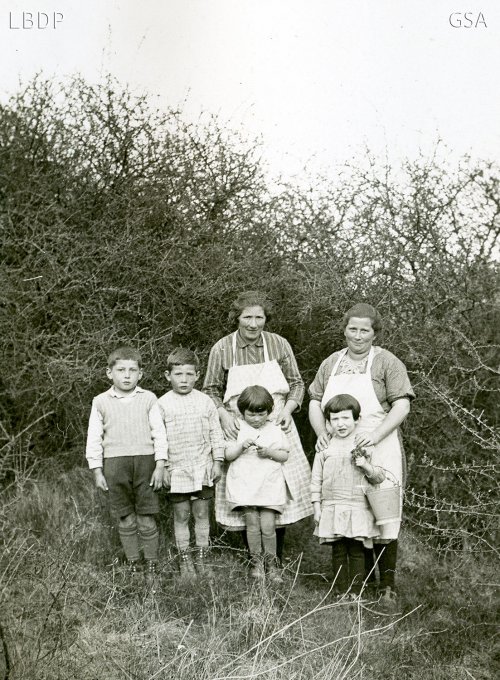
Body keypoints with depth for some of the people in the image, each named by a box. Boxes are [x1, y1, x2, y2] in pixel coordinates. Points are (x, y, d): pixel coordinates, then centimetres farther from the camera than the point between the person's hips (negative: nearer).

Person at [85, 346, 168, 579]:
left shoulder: (148, 398, 4)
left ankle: (151, 566, 13)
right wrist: (97, 471, 3)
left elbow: (159, 433, 3)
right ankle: (133, 565, 18)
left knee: (147, 519, 3)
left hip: (145, 461, -1)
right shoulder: (101, 402, 6)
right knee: (125, 519, 8)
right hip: (114, 463, 1)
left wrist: (160, 465, -3)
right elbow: (94, 438, 7)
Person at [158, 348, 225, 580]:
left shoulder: (205, 401, 2)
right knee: (181, 516, 5)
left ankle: (201, 558, 19)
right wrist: (163, 466, -4)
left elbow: (216, 433, 6)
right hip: (177, 469, -1)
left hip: (203, 467, 1)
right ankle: (184, 560, 15)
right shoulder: (162, 404, -3)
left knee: (202, 514, 8)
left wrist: (217, 461, 3)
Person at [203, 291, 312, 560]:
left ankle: (277, 559, 16)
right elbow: (211, 390, 7)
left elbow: (296, 383, 9)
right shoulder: (222, 349, -1)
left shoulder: (279, 345, 1)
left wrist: (287, 409, -8)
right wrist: (223, 415, -10)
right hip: (238, 429, -1)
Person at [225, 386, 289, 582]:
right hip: (244, 483, 0)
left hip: (269, 485, 0)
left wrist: (269, 452, -11)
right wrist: (241, 446, -15)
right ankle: (256, 562, 15)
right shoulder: (238, 430, 4)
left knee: (268, 526, -4)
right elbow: (228, 455, 2)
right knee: (252, 524, 0)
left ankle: (271, 563, 12)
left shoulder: (275, 431, 6)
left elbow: (285, 455, 7)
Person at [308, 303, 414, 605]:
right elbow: (315, 402, 16)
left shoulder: (387, 363, 0)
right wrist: (321, 432, -3)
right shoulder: (330, 364, 15)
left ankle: (388, 584, 5)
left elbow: (402, 405, -6)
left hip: (378, 451, -4)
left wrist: (376, 435, -19)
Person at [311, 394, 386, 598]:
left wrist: (366, 466, -15)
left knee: (356, 551, 1)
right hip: (332, 509, 1)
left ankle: (355, 592, 10)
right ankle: (341, 591, 14)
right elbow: (316, 479, 8)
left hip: (358, 509, -1)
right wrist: (317, 508, 4)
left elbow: (380, 477, 4)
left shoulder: (365, 447, 3)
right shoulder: (325, 449, 6)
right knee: (338, 552, 6)